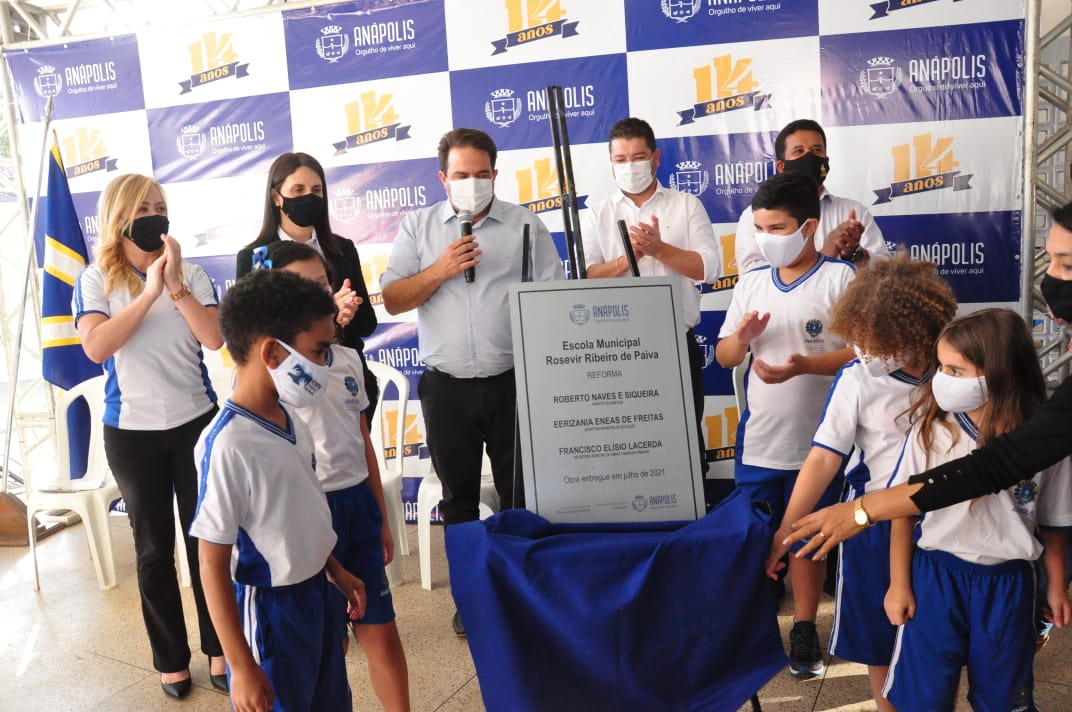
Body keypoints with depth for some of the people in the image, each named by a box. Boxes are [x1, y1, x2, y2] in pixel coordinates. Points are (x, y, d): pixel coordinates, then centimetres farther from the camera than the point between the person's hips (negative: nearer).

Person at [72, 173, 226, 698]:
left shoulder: (191, 274, -2)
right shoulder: (95, 281, -4)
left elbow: (215, 339, -13)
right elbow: (96, 347, -19)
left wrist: (175, 286, -20)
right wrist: (149, 293, -22)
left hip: (196, 423, 0)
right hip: (132, 432, 0)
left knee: (205, 539, 8)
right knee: (154, 548, 11)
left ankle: (219, 649, 25)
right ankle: (171, 658, 27)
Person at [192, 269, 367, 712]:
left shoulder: (289, 418, -3)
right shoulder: (227, 445, -26)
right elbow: (212, 565, -20)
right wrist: (241, 666, -17)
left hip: (316, 591, 8)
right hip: (270, 609, -8)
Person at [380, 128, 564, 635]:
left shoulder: (525, 224, 3)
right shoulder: (418, 226, 7)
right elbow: (392, 300, 1)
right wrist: (440, 271, -15)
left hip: (512, 380, -1)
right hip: (447, 386, 1)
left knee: (520, 492, 7)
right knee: (459, 495, 12)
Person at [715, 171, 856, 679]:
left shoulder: (839, 278, -9)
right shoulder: (751, 281, 5)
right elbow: (724, 357, 8)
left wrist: (804, 365, -27)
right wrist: (741, 338, -14)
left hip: (817, 441, -3)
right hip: (758, 438, 4)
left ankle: (804, 629, 28)